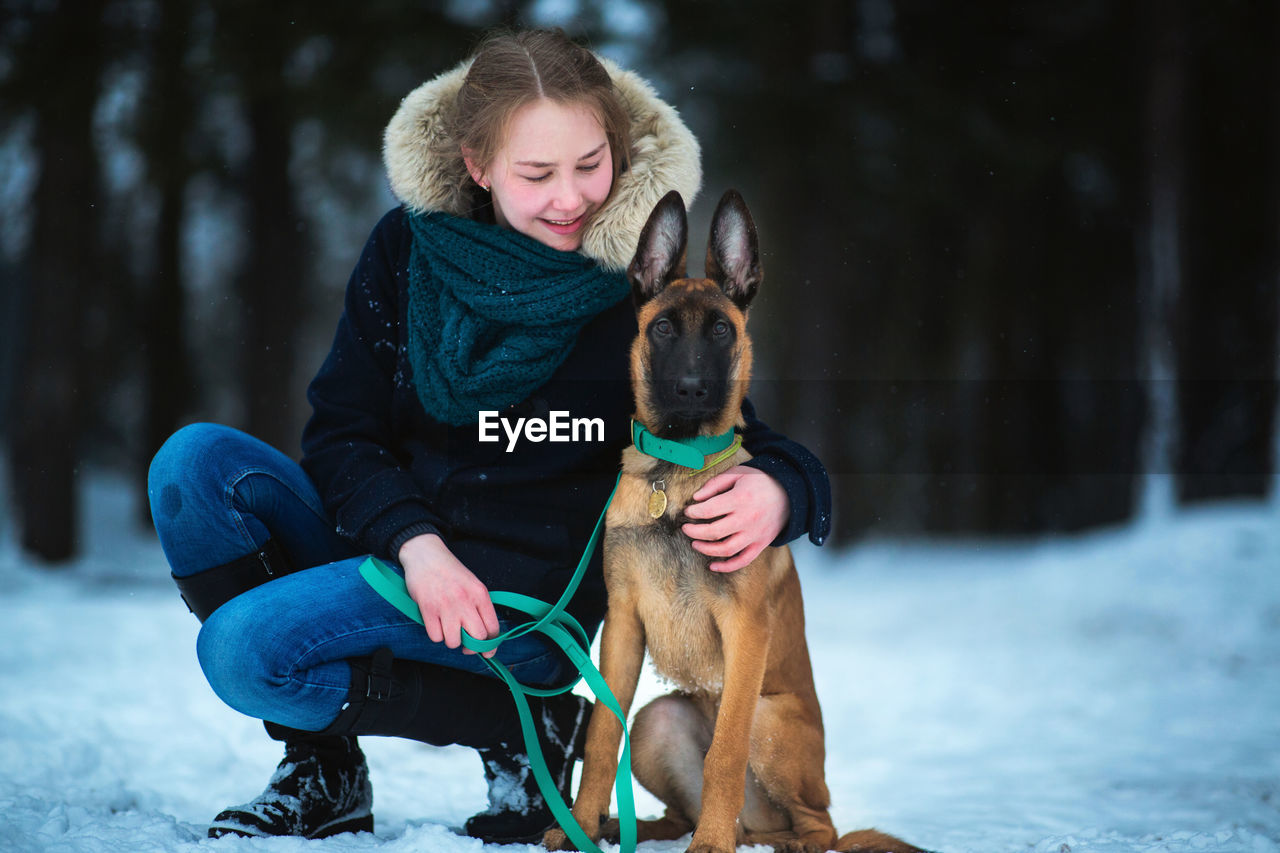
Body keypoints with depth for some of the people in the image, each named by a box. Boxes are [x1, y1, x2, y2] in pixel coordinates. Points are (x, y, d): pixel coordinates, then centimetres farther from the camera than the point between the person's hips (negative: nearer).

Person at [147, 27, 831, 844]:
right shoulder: (409, 247, 0)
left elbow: (750, 442, -4)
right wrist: (416, 543, -19)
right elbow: (340, 431, 0)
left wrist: (778, 492, -30)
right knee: (196, 460, -17)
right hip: (392, 545, 6)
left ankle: (525, 730, -6)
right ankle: (321, 767, -3)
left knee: (242, 646, -25)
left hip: (523, 596, -6)